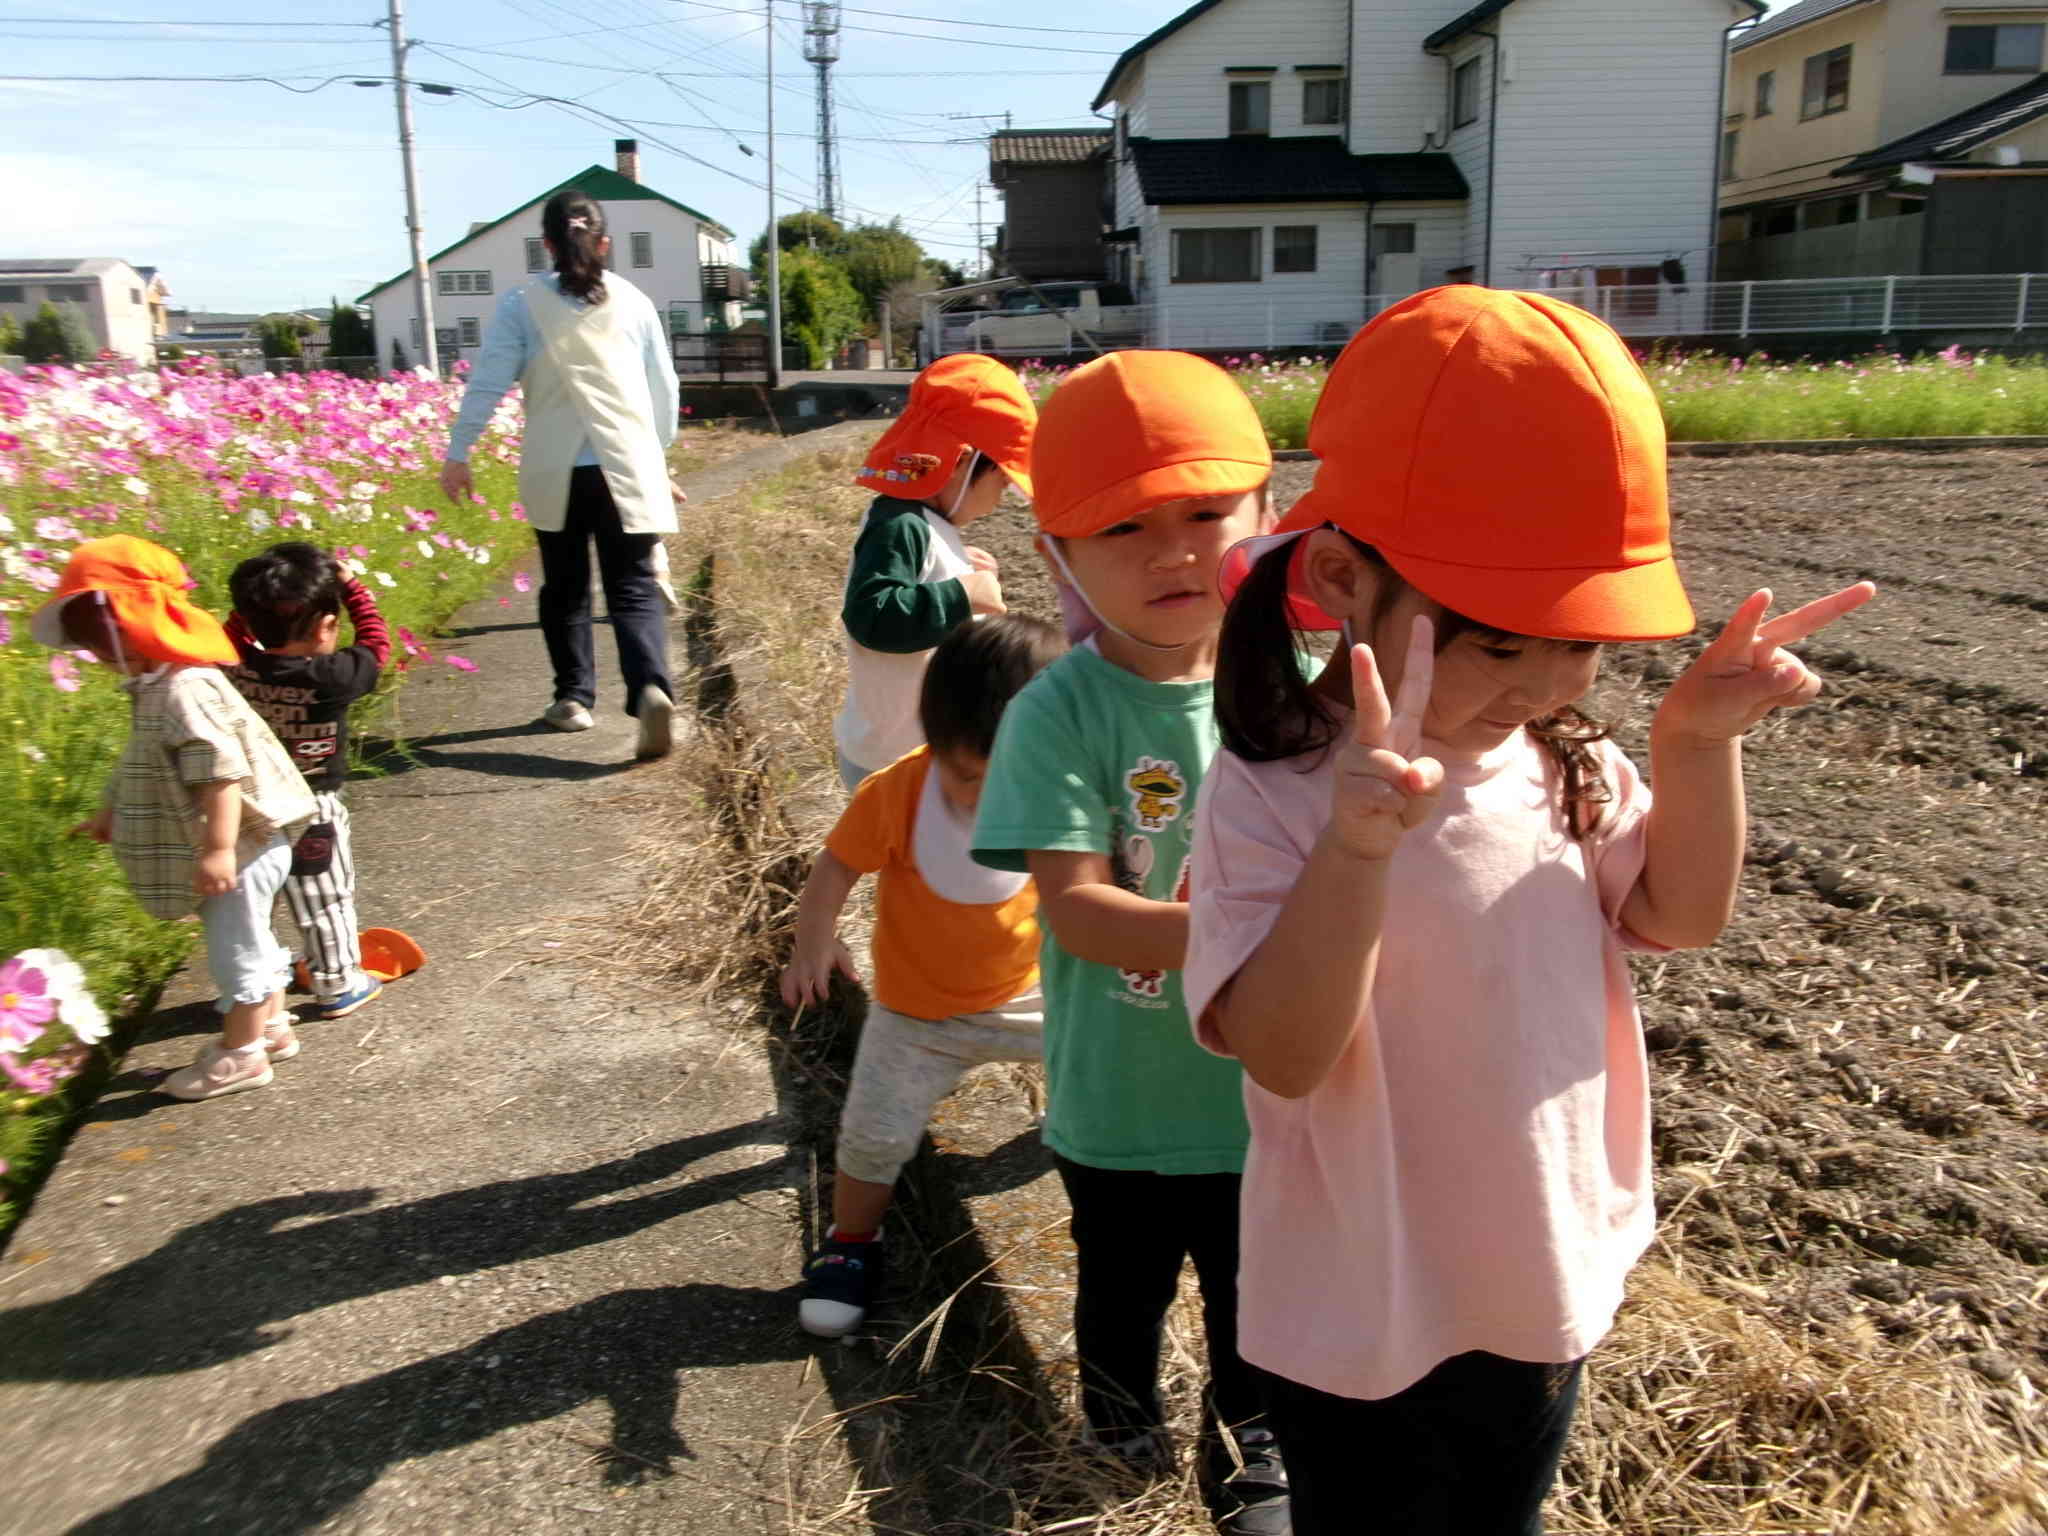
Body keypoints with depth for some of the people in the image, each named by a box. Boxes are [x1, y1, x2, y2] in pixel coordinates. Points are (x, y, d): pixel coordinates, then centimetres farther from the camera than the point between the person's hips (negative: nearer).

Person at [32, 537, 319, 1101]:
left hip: (240, 849, -10)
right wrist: (109, 813, 28)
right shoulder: (157, 687, 7)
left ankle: (239, 1055, 20)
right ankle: (270, 1025, 39)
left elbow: (222, 773, -32)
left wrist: (220, 848, -33)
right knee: (247, 944, 23)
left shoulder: (184, 691, -27)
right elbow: (145, 766, 20)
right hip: (240, 849, 10)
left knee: (235, 951, 5)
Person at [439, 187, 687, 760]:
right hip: (629, 468, 0)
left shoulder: (522, 303, -1)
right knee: (634, 589, 0)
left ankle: (574, 698, 22)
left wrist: (458, 453, 3)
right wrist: (660, 453, 23)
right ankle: (652, 688, -22)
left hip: (556, 471, 0)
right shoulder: (633, 301, 5)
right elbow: (664, 386, 10)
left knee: (564, 587, 16)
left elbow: (488, 382, -4)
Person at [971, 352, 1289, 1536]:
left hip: (1270, 1092, 2)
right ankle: (1121, 1413, 60)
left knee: (1257, 1300, 24)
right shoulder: (1060, 715, -20)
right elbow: (1076, 907, -25)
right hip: (1121, 1106, -1)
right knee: (1125, 1290, 27)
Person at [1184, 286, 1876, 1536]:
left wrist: (1700, 742, -17)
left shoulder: (1566, 760, -9)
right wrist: (1355, 846, -48)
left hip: (1548, 1277, 5)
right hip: (1364, 1315, -5)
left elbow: (1679, 917, 0)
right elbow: (1286, 1058, -32)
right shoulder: (1270, 796, -27)